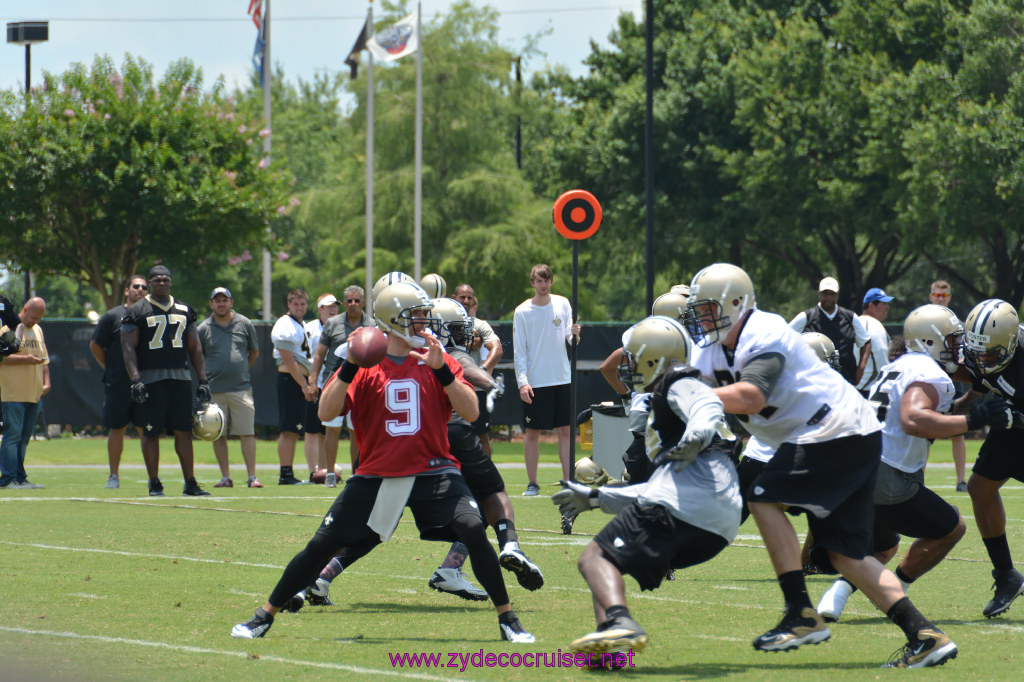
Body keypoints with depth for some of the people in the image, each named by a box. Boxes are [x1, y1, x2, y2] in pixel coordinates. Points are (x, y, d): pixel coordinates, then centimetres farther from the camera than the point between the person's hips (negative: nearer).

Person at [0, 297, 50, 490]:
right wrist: (25, 359, -21)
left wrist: (46, 381, 11)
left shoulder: (38, 330, 18)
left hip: (34, 394, 7)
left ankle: (19, 478, 10)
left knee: (24, 437, 8)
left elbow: (44, 359, 24)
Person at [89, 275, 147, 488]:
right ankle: (113, 475, 13)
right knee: (117, 429, 4)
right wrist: (111, 369, 5)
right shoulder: (112, 316, 1)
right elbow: (95, 345, 7)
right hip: (118, 385, -2)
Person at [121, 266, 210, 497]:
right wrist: (135, 380, -15)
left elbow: (194, 347, 18)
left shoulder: (184, 310, 15)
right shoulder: (137, 311, 1)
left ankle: (190, 482, 5)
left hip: (181, 378, 4)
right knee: (151, 432, -1)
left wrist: (203, 380, 11)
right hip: (151, 379, -4)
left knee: (184, 432, 2)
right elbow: (128, 347, -5)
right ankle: (154, 483, 5)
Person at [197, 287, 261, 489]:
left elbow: (254, 352, 17)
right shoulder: (203, 329, 4)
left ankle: (252, 477, -4)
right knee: (218, 434, 3)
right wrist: (205, 380, 4)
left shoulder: (244, 324, 6)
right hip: (214, 391, 0)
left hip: (241, 388, 0)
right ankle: (225, 477, 9)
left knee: (247, 434, -5)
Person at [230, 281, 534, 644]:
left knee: (473, 531, -21)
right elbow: (326, 412, -9)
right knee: (323, 544, -2)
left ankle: (507, 619, -8)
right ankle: (265, 615, 13)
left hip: (432, 471, 0)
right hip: (377, 475, 0)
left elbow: (471, 412, -6)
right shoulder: (365, 365, 1)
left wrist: (440, 370, -18)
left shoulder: (436, 360, 4)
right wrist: (351, 366, -20)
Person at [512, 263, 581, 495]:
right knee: (532, 432, 0)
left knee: (565, 431, 2)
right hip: (534, 382, -2)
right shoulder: (522, 312, -2)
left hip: (562, 379, 2)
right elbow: (519, 350, -3)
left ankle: (568, 481, 4)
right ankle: (532, 483, 8)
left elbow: (570, 340, 6)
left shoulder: (563, 304, 5)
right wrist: (522, 382, -11)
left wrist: (574, 335, -18)